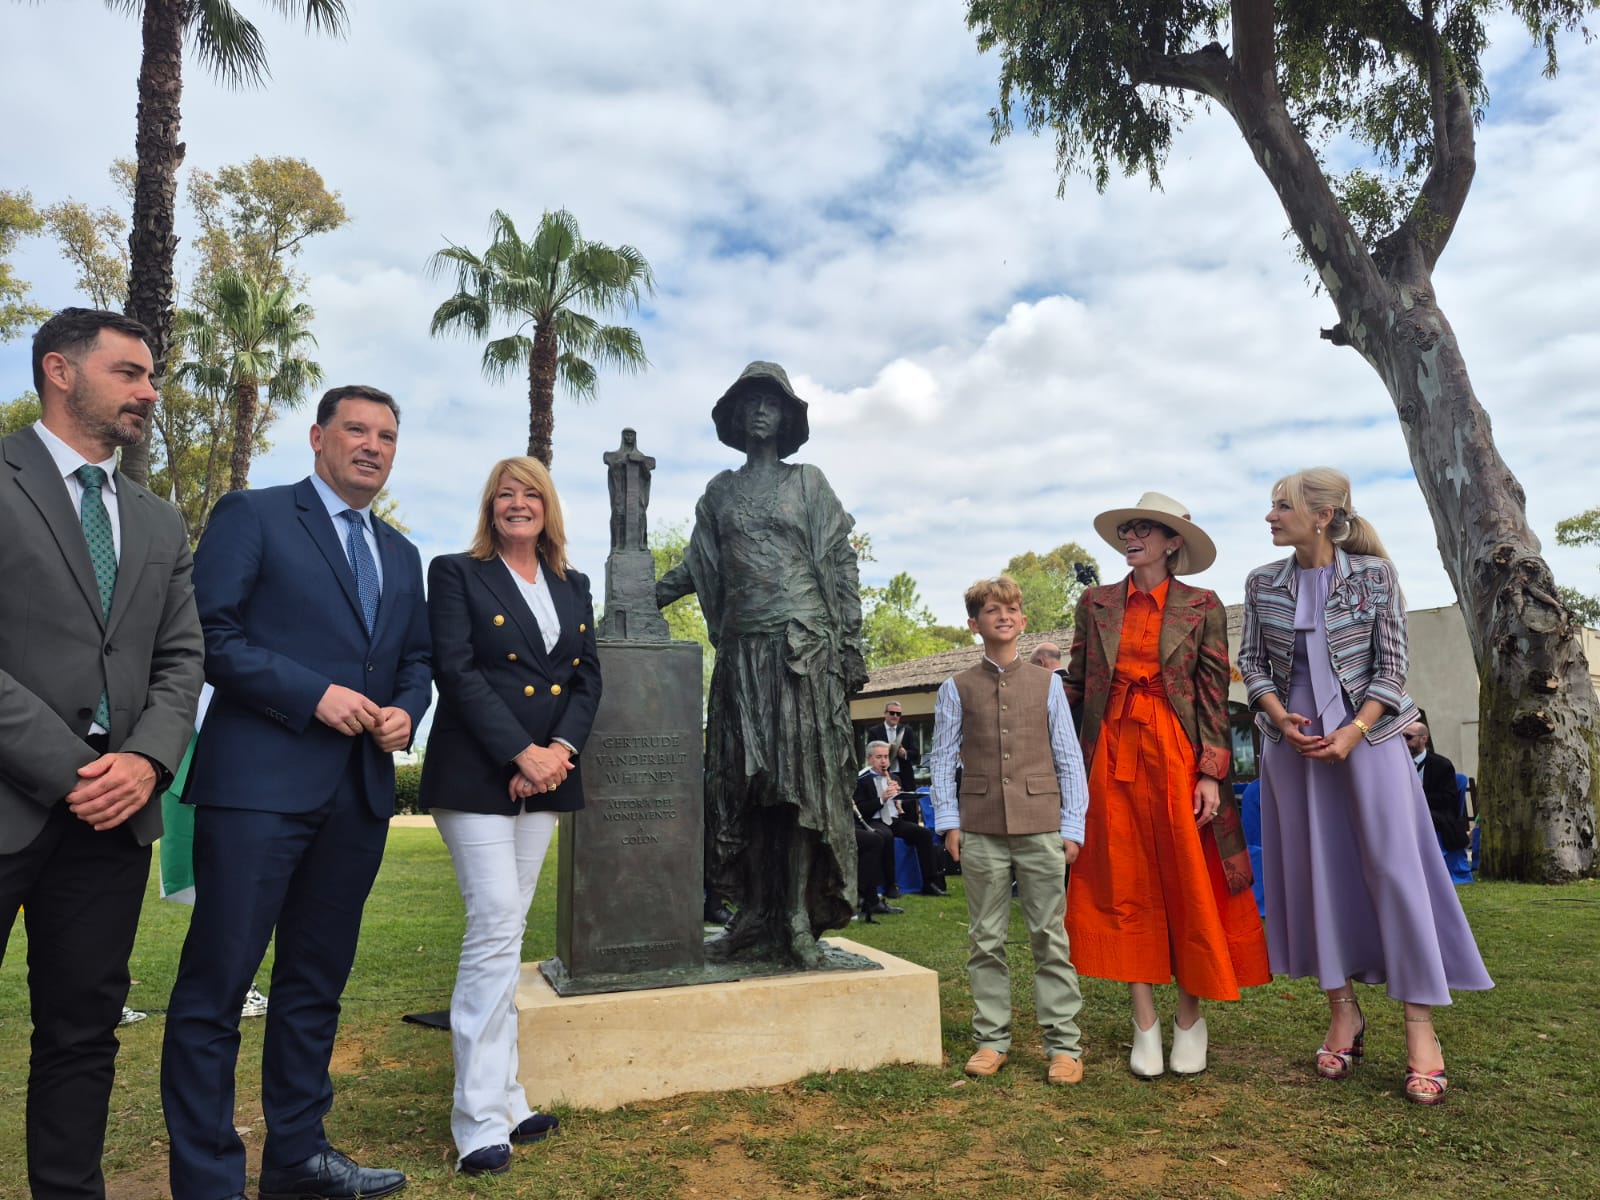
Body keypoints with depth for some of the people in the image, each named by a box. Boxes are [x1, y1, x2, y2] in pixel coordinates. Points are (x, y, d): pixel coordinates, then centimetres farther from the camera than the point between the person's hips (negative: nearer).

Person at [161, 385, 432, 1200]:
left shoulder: (401, 555, 18)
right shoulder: (252, 516, 0)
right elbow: (209, 634, -10)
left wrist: (406, 711, -1)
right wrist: (315, 694, -16)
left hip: (360, 794, 6)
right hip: (261, 784, -6)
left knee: (317, 981, 15)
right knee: (216, 983, 0)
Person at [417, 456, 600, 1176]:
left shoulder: (572, 587, 15)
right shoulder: (456, 574, 0)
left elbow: (588, 676, 9)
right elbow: (457, 671, -9)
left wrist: (562, 748, -8)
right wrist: (522, 754, -16)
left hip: (545, 777, 5)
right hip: (477, 775, -5)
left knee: (505, 930, 11)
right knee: (497, 928, -10)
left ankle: (501, 1097, 19)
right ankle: (482, 1118, 0)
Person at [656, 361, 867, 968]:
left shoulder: (809, 483, 8)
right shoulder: (720, 491, 16)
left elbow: (840, 566, 3)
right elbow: (697, 566, 15)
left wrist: (849, 646, -5)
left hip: (803, 645, -3)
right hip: (741, 649, 3)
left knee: (802, 779, -4)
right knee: (742, 783, 2)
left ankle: (798, 922, 1)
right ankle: (756, 917, 11)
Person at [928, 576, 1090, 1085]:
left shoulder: (1047, 684, 8)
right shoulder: (957, 689, 7)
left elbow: (1069, 758, 8)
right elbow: (942, 758, 8)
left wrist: (1073, 825, 2)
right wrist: (949, 820, 0)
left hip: (1040, 826, 0)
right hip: (981, 828, 1)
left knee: (1050, 937, 2)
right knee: (986, 939, 7)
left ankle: (1063, 1043, 11)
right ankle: (992, 1038, 18)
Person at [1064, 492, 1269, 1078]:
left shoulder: (1202, 607, 3)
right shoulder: (1095, 603, 9)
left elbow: (1215, 694, -1)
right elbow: (1076, 686, 9)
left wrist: (1211, 772, -8)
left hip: (1176, 755, -2)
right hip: (1112, 757, 2)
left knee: (1188, 886, 4)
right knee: (1124, 888, 4)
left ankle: (1190, 1019, 20)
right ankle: (1145, 1024, 15)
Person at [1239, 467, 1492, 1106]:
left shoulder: (1374, 574, -4)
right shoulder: (1262, 584, 3)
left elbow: (1391, 663, -4)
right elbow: (1252, 661, 5)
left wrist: (1354, 731, -14)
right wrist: (1281, 717, -11)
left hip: (1366, 737, -3)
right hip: (1295, 744, 3)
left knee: (1394, 868, -2)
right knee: (1315, 873, 6)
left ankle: (1420, 1024, 7)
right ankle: (1343, 1010, 19)